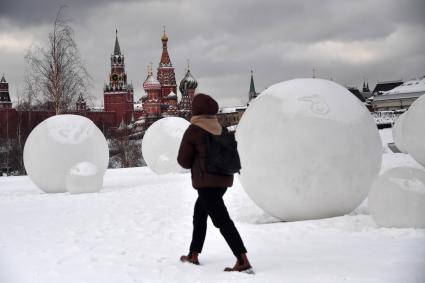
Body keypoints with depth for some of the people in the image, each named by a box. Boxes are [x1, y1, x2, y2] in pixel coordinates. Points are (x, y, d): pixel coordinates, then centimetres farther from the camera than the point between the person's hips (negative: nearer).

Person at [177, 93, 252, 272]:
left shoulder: (193, 131, -10)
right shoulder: (220, 129, 9)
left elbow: (184, 161, -5)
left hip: (206, 182, -8)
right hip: (224, 179, 8)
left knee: (222, 220, -11)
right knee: (199, 214, 23)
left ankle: (243, 261, -20)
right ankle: (193, 255, 29)